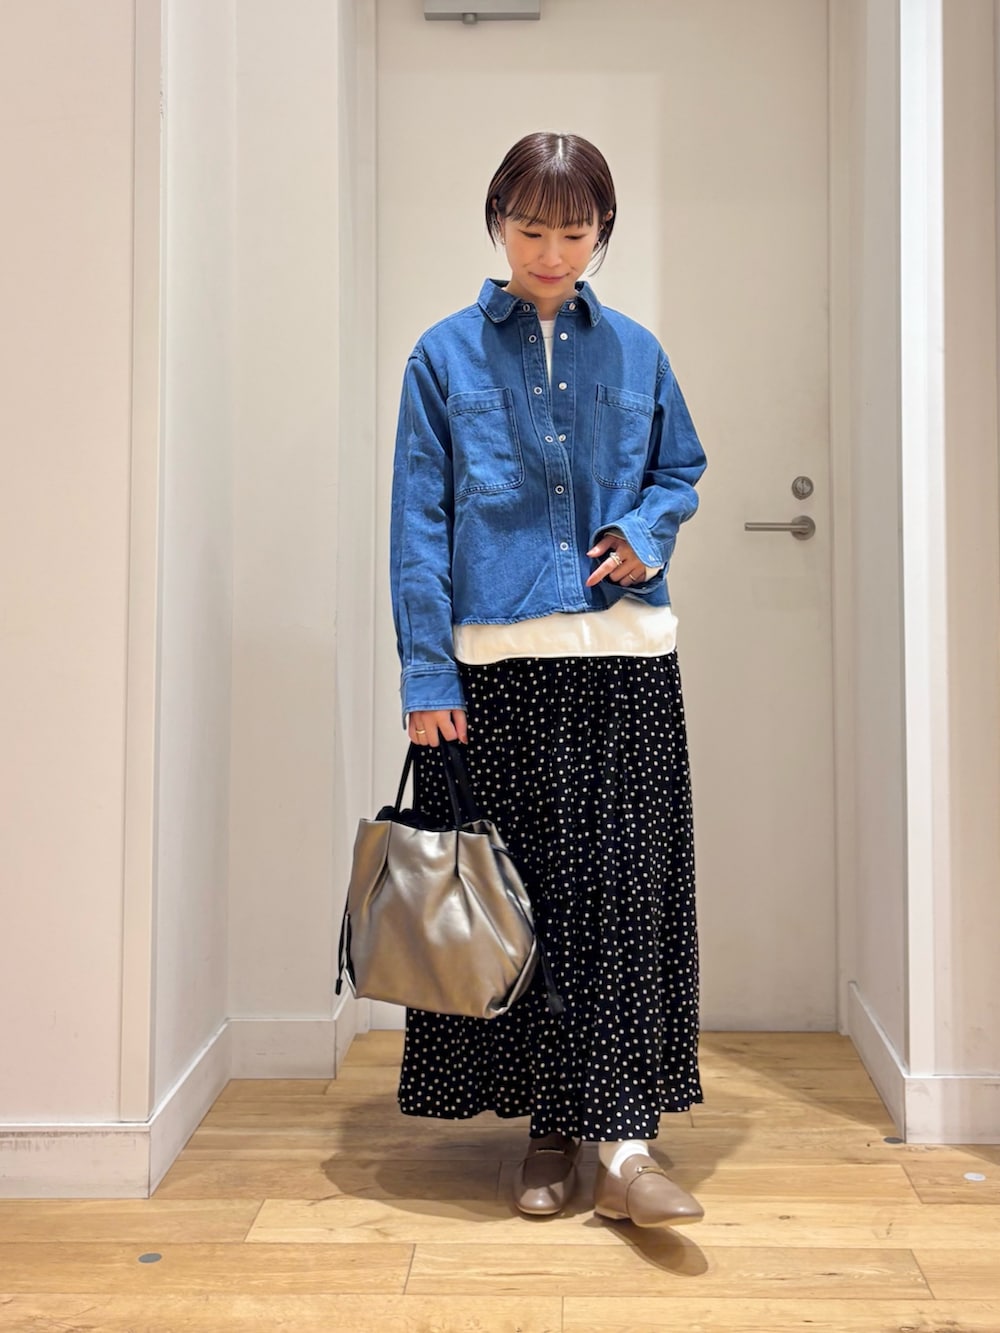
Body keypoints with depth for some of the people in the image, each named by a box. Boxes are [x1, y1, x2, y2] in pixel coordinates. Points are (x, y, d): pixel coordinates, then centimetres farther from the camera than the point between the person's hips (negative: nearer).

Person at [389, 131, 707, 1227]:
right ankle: (547, 1131, 17)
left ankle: (624, 1142, 2)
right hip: (497, 663, -1)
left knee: (629, 887, -3)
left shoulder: (634, 353, 12)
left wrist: (647, 528, -2)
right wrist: (426, 673, -6)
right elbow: (418, 522, 1)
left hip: (627, 657, 2)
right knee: (525, 891, 4)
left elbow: (681, 467, 22)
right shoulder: (446, 355, 5)